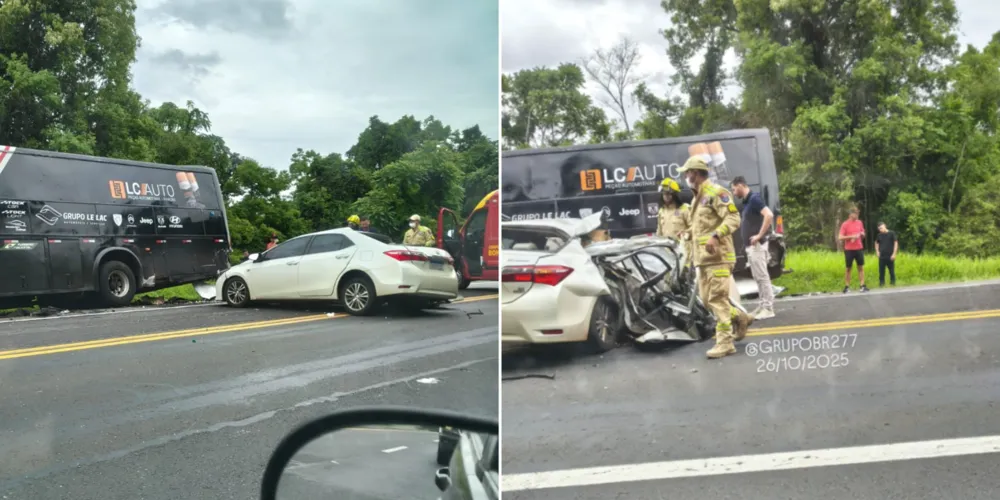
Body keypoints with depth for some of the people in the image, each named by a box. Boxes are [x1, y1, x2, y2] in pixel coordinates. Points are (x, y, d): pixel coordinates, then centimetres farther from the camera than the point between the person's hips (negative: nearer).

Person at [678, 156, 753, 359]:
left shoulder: (716, 192, -9)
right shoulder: (698, 197, 22)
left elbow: (733, 219, -18)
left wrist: (716, 236, -29)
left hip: (717, 255, -10)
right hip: (703, 257, 10)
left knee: (717, 298, -12)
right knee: (707, 298, 11)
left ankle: (725, 342, -10)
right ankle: (741, 318, 28)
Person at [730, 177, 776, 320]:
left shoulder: (754, 198, -14)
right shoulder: (747, 201, 15)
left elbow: (769, 215, -27)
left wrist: (760, 235, -24)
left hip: (757, 245, -10)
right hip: (750, 246, 10)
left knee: (762, 276, -6)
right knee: (758, 277, 13)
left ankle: (768, 308, -3)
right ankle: (763, 306, 19)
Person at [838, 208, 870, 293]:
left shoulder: (860, 222, 8)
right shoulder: (845, 224, -6)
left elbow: (863, 235, 18)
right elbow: (840, 237, -11)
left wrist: (862, 234, -5)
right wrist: (851, 236, -20)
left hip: (859, 248, 4)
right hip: (849, 250, -4)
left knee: (861, 267, 2)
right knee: (848, 268, 2)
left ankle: (862, 286, 3)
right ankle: (847, 287, 6)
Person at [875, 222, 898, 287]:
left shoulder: (891, 234, -4)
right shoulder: (879, 235, 6)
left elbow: (896, 243, -4)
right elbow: (876, 243, 22)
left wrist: (894, 254, -9)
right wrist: (877, 251, 8)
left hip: (890, 256, -3)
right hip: (882, 256, 3)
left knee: (892, 271, 3)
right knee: (881, 271, 4)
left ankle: (893, 283, 11)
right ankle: (881, 283, 11)